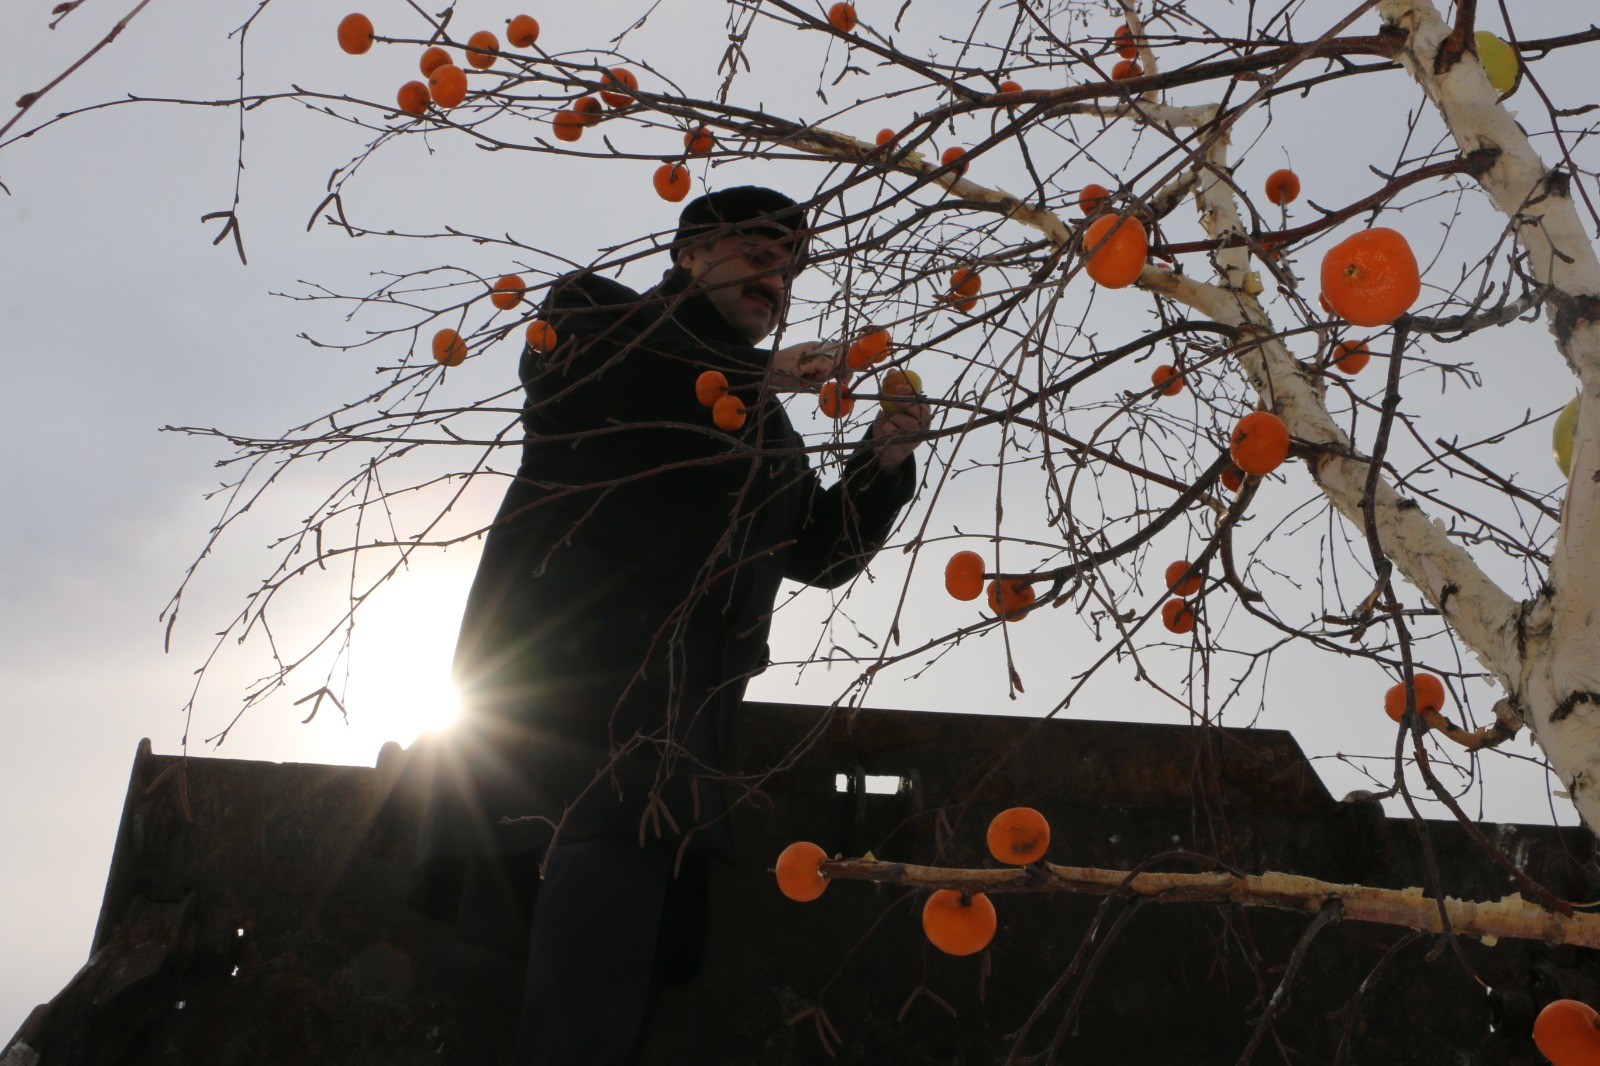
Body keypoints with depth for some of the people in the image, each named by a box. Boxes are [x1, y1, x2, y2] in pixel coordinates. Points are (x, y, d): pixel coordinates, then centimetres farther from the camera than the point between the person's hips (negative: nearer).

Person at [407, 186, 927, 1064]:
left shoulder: (764, 428, 33)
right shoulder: (597, 308, 17)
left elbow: (821, 554, 31)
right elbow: (570, 367, -8)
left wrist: (880, 463, 13)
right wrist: (751, 379, -5)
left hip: (683, 683, 7)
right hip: (578, 628, -6)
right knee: (613, 826, -28)